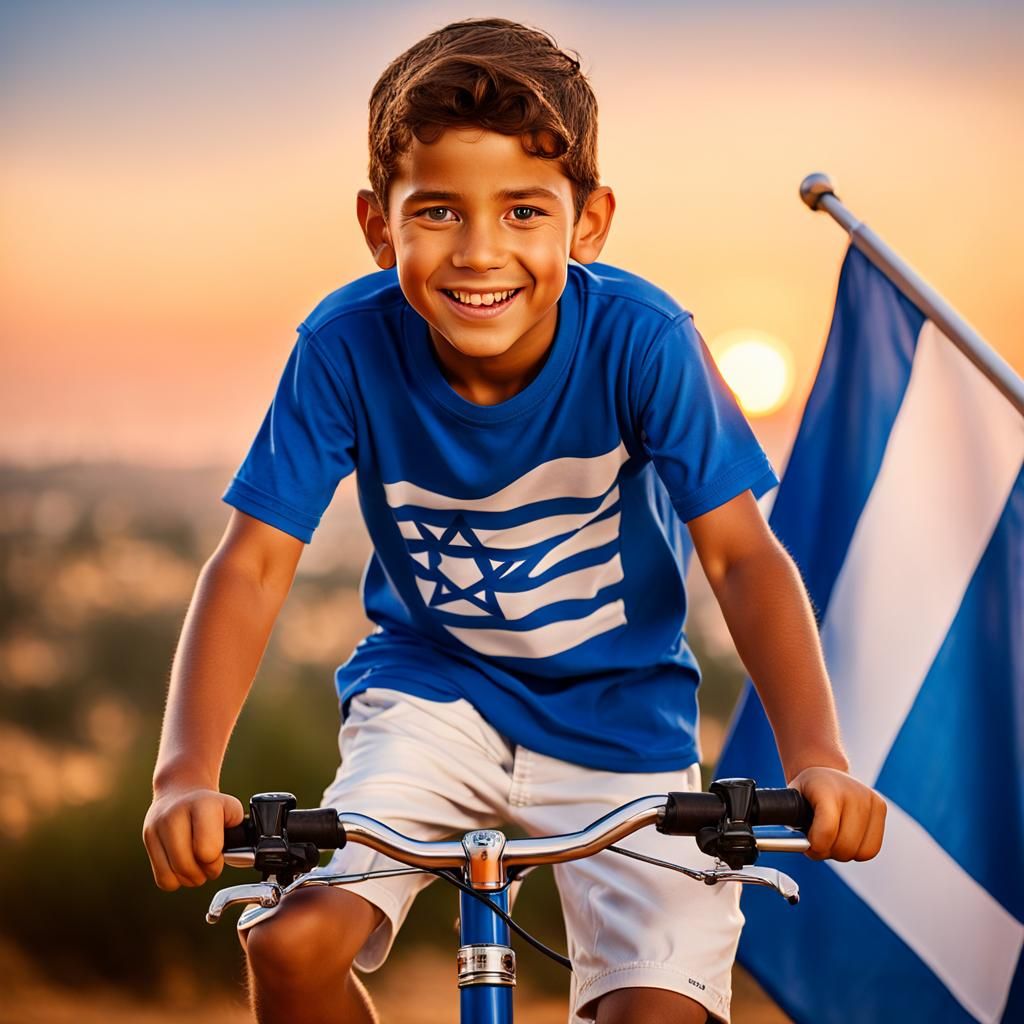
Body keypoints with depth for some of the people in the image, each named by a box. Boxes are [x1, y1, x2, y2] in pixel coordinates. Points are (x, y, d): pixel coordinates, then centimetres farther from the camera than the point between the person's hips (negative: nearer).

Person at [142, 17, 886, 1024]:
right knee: (292, 939, -21)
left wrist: (815, 759, -36)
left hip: (618, 710, 0)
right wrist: (185, 775, -33)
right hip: (432, 688, 1)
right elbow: (253, 564, -19)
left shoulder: (640, 339, -23)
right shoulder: (347, 346, -21)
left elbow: (740, 555, -21)